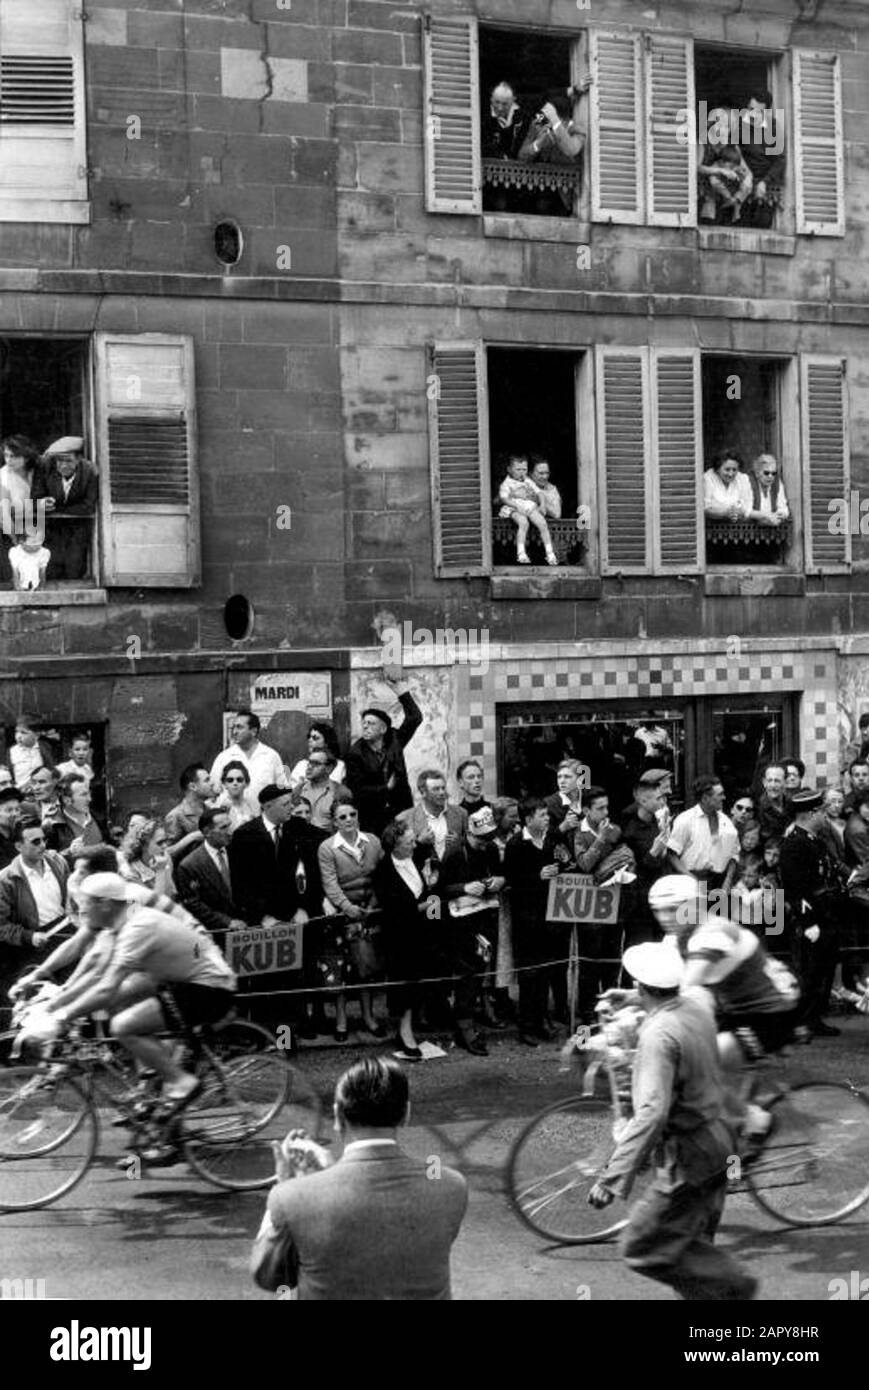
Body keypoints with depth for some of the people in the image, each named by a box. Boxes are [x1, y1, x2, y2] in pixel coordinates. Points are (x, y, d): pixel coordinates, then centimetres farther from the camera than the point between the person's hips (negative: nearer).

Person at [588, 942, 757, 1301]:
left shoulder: (658, 1034, -25)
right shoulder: (697, 1006, 0)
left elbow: (651, 1113, -35)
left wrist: (613, 1178, -35)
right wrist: (627, 999, 42)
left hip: (687, 1157, -9)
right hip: (717, 1139, 9)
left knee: (643, 1250, 0)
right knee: (694, 1247, 19)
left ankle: (733, 1286, 2)